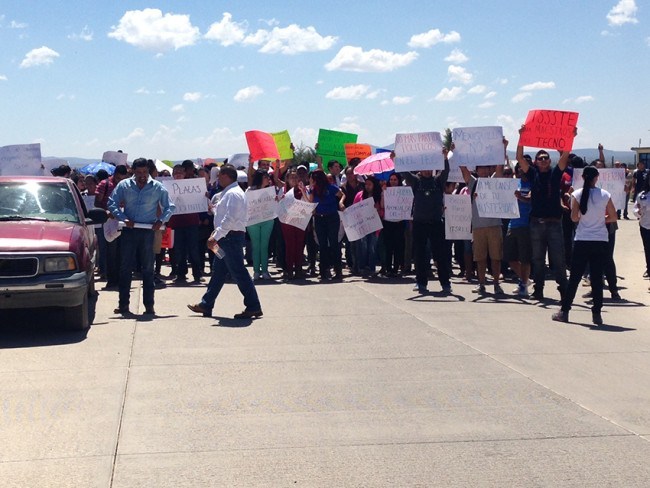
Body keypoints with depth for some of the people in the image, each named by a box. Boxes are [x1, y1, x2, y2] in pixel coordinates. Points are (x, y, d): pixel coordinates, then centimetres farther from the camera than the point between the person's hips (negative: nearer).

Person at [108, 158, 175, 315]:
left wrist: (161, 220, -11)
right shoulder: (124, 185, 3)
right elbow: (112, 204, 2)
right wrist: (124, 218, -12)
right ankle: (123, 304, 10)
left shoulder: (158, 188, 2)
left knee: (148, 268, 3)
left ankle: (149, 305, 8)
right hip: (129, 231, 1)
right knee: (125, 267, 3)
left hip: (148, 231, -1)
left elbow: (170, 207, 6)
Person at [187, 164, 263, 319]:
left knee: (238, 273, -8)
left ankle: (253, 307, -4)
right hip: (227, 238, 11)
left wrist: (216, 236, -24)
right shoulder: (228, 193, 17)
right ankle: (206, 305, 23)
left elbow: (230, 219, -25)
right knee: (218, 271, 15)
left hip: (231, 237, -11)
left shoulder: (232, 194, -16)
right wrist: (216, 234, 18)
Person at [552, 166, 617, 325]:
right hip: (600, 241, 1)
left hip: (582, 241, 0)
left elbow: (574, 217, -6)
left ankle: (564, 311, 9)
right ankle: (597, 313, 5)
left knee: (574, 277, 6)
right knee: (597, 278, 5)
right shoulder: (605, 195, -1)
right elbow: (613, 217, 4)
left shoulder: (577, 194, -4)